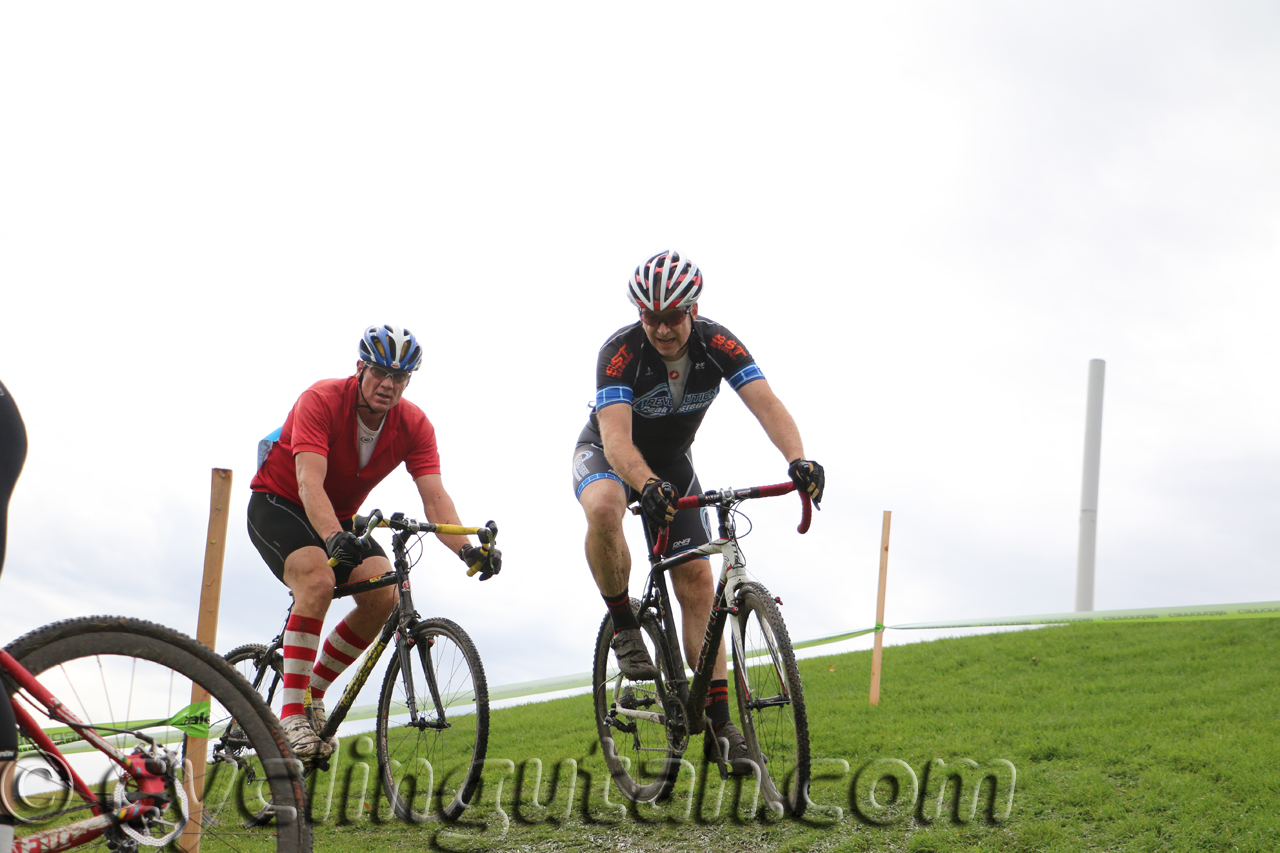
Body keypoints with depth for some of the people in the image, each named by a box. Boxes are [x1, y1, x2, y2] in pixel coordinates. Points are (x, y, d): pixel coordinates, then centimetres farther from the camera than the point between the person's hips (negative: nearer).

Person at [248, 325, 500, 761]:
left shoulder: (414, 425, -14)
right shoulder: (321, 400, -27)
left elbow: (435, 497, -23)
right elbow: (309, 483, -38)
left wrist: (467, 549, -41)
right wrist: (335, 538, -56)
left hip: (340, 518, 5)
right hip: (278, 503, -5)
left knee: (384, 594, -19)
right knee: (318, 578, -32)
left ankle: (313, 690, -1)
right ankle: (292, 713, -29)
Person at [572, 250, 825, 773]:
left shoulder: (717, 344, -22)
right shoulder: (621, 352, -31)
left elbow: (765, 402, -34)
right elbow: (616, 436, -42)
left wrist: (798, 459, -53)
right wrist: (648, 485, -62)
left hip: (672, 460, 3)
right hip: (607, 454, -3)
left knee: (696, 580, -6)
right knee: (603, 509, -40)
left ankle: (718, 724, -3)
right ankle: (624, 627, -16)